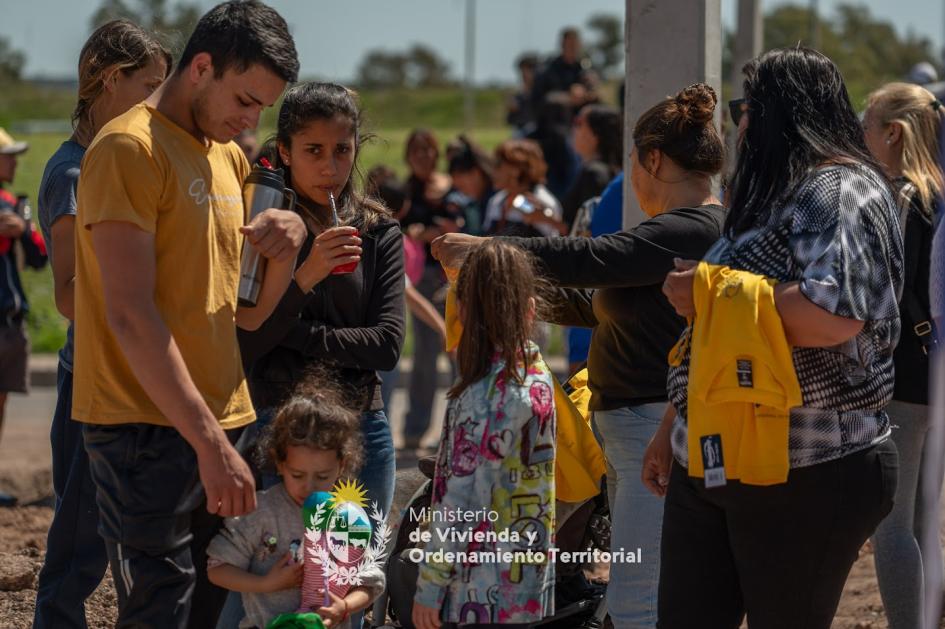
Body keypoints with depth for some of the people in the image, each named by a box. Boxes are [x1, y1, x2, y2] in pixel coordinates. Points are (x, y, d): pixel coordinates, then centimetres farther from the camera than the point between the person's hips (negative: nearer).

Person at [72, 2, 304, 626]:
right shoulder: (131, 148, -11)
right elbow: (132, 315, -19)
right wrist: (210, 443, -23)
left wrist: (288, 244, -4)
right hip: (145, 429, -8)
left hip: (224, 419, 8)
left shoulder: (230, 157, 16)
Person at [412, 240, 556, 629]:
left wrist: (429, 588, -13)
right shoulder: (537, 376, 3)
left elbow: (460, 506, -19)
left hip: (481, 596, -8)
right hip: (528, 589, 8)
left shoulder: (484, 397, -19)